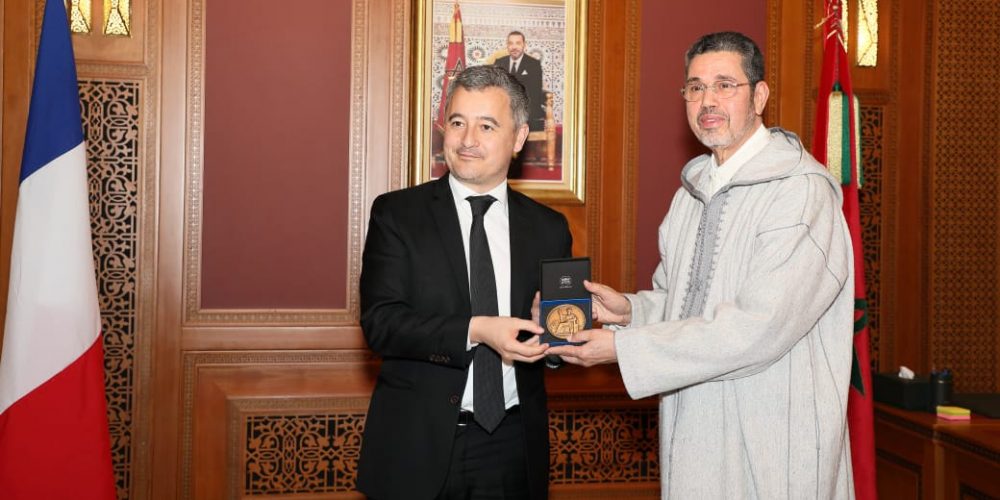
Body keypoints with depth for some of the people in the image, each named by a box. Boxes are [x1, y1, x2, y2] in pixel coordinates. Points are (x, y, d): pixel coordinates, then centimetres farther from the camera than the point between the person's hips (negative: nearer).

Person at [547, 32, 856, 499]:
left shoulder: (802, 191, -16)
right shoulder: (693, 189, 11)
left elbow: (757, 329, -23)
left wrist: (625, 348, -20)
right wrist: (632, 309, -4)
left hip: (771, 443, -7)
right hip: (690, 430, 7)